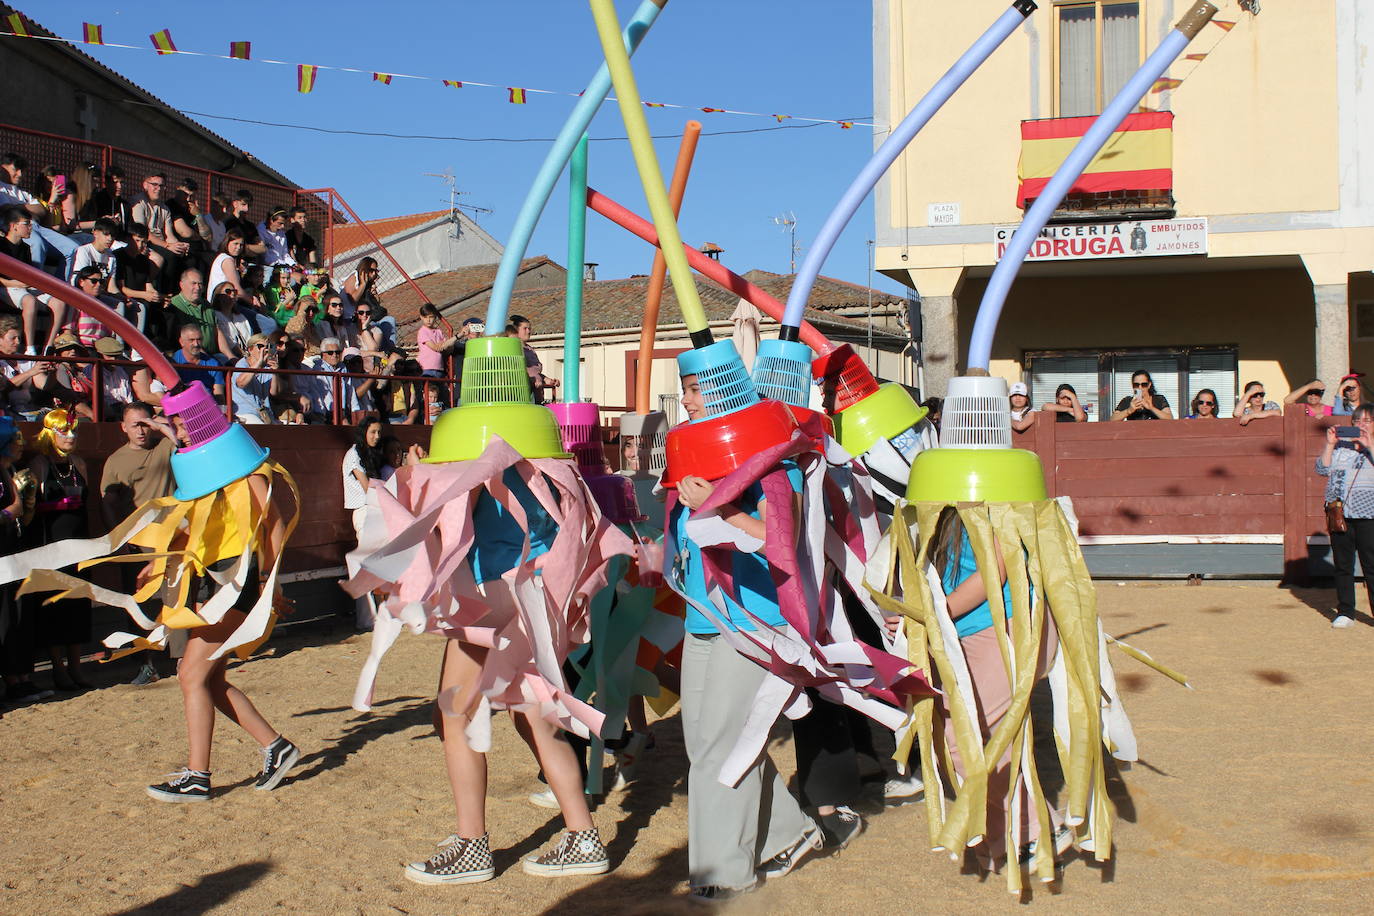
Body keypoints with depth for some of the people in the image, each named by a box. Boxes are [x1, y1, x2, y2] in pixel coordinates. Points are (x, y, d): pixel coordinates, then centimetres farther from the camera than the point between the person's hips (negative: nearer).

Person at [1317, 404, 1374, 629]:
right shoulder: (1340, 446, 13)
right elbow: (1323, 469, 4)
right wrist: (1329, 445, -5)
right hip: (1339, 514, 3)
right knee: (1342, 565, 7)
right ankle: (1345, 612, 15)